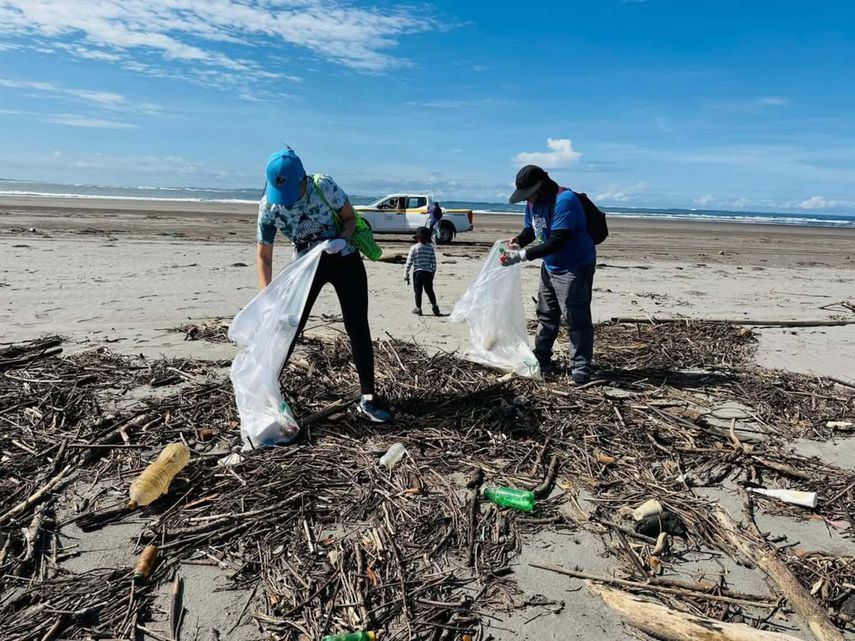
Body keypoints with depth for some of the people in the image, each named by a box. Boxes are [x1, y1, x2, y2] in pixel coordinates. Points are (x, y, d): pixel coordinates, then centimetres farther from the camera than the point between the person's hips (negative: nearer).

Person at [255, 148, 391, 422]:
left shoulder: (324, 186, -24)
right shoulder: (268, 206, -18)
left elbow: (350, 218, -10)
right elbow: (263, 255, -12)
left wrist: (342, 239, -31)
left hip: (344, 260, -1)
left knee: (358, 328, -3)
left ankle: (367, 399, 4)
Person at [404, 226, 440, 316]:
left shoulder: (414, 248, -5)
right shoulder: (430, 248, 1)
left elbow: (409, 262, -5)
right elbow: (433, 262, 4)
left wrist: (406, 274, 1)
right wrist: (433, 272, 16)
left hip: (417, 272, -2)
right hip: (428, 272, 2)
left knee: (418, 291, 6)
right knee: (429, 290, 14)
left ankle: (418, 309, 10)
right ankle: (434, 306, 9)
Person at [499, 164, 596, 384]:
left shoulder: (564, 201, -26)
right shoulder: (533, 202, 1)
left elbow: (557, 242, -32)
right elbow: (530, 229, 10)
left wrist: (523, 255, -32)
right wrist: (518, 241, -13)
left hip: (575, 268, -9)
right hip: (550, 266, 9)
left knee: (577, 320, -8)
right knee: (546, 316, 17)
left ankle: (580, 368, -1)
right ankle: (541, 360, 29)